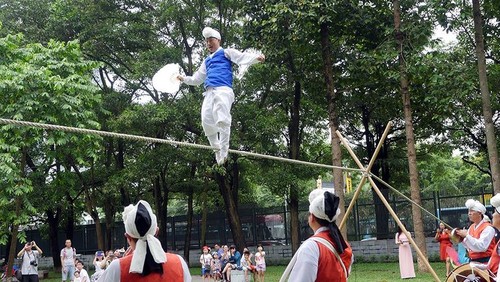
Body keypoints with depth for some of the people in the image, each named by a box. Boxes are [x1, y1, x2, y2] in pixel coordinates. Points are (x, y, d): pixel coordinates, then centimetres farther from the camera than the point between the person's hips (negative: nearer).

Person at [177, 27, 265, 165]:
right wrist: (184, 79, 37)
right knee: (206, 121, -6)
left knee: (223, 120, -19)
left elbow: (243, 57, -3)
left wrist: (256, 57, -21)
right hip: (209, 92, 7)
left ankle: (224, 152, -17)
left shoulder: (226, 52, 14)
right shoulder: (207, 61, 33)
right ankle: (217, 149, 6)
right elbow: (197, 79, 44)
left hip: (223, 90, -7)